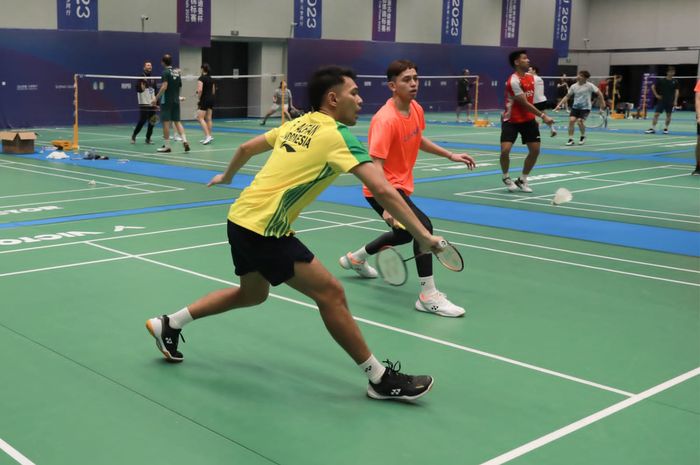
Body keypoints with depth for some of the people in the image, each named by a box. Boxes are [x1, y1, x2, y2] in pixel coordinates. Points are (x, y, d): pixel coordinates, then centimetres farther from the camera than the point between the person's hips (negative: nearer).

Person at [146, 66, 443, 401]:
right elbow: (383, 191, -20)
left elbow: (246, 148, 24)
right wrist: (423, 236, -18)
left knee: (252, 293, 28)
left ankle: (169, 324, 36)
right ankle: (380, 378, 2)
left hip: (243, 217, 9)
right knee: (330, 293, -5)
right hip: (263, 228, -9)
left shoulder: (297, 125, 12)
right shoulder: (338, 136, -12)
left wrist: (227, 176, 43)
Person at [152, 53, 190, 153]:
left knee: (166, 122, 0)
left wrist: (156, 98, -19)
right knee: (177, 122, 9)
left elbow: (164, 87, -21)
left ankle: (167, 146, 3)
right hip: (176, 101, 6)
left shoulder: (165, 72, -10)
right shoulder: (177, 72, 10)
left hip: (166, 101, -6)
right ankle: (185, 141, -9)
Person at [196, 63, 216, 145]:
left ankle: (208, 136, -17)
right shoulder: (211, 79, 11)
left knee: (200, 118, -6)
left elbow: (200, 90, -21)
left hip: (204, 100, -8)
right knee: (208, 119, 10)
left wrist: (198, 99, -10)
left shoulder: (201, 78, -11)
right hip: (211, 99, 8)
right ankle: (209, 136, 12)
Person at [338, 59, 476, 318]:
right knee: (423, 226, -25)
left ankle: (356, 258, 51)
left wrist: (450, 155, 16)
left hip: (401, 185, 10)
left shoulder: (416, 109, -1)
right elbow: (375, 165, -32)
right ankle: (428, 296, -18)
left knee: (404, 234, 28)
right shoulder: (386, 120, -27)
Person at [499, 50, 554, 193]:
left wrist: (536, 117, 15)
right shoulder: (513, 81, -21)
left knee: (535, 150, 0)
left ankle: (522, 180, 17)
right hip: (511, 121, -7)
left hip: (528, 119, 7)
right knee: (505, 150, -19)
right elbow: (525, 104, -22)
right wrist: (543, 116, -21)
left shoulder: (531, 77, 5)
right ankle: (506, 178, 9)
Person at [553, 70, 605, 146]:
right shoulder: (574, 86, 1)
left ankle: (583, 136, 11)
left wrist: (602, 104, -2)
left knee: (580, 121, -19)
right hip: (575, 107, 4)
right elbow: (567, 96, 9)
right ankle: (570, 139, -5)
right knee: (571, 120, -16)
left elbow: (599, 93, -2)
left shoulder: (589, 85, -9)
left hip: (585, 108, -4)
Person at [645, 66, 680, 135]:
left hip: (670, 102, 1)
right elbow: (653, 87, 6)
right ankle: (652, 128, -4)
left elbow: (676, 91, 3)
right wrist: (656, 95, 0)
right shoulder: (661, 81, -2)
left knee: (668, 115, 6)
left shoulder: (675, 82, 2)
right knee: (656, 114, -6)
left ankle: (666, 128, 18)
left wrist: (675, 101, -4)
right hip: (661, 100, -1)